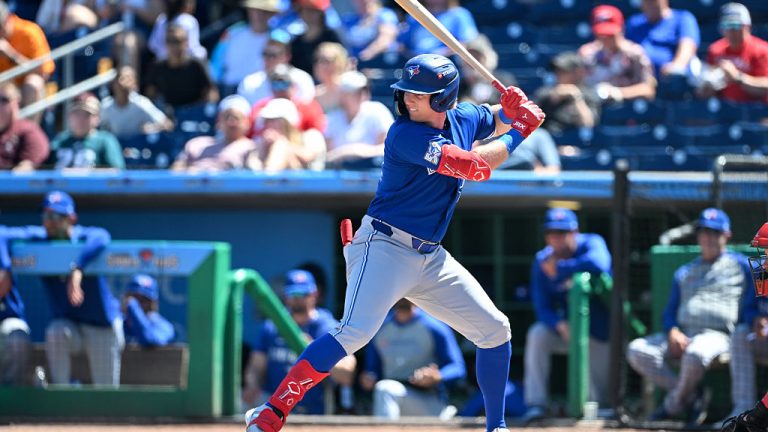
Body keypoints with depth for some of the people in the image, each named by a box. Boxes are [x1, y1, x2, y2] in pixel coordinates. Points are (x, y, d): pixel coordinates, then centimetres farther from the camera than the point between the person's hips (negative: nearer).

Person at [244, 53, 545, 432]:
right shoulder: (406, 134, -17)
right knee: (356, 331, -27)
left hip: (431, 258, 8)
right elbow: (475, 167, -23)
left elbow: (500, 121, 27)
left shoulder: (464, 118, 6)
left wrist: (513, 109, 3)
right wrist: (517, 134, -10)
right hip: (385, 248, -8)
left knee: (494, 330, 8)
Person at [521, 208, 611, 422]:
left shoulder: (592, 244, -16)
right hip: (567, 327, 2)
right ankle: (536, 404, -25)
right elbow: (542, 308, -12)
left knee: (601, 393, -4)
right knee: (537, 334, -27)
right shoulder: (542, 263, -8)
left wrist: (559, 268, -31)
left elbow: (598, 263, -42)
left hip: (599, 331, -2)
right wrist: (560, 325, -34)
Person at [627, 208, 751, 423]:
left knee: (695, 354, -41)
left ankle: (673, 404, -15)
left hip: (718, 335, -5)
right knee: (637, 351, -18)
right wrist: (673, 333, -2)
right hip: (681, 335, 6)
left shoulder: (739, 265, 13)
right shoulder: (684, 272, 26)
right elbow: (670, 311, 21)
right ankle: (690, 397, -15)